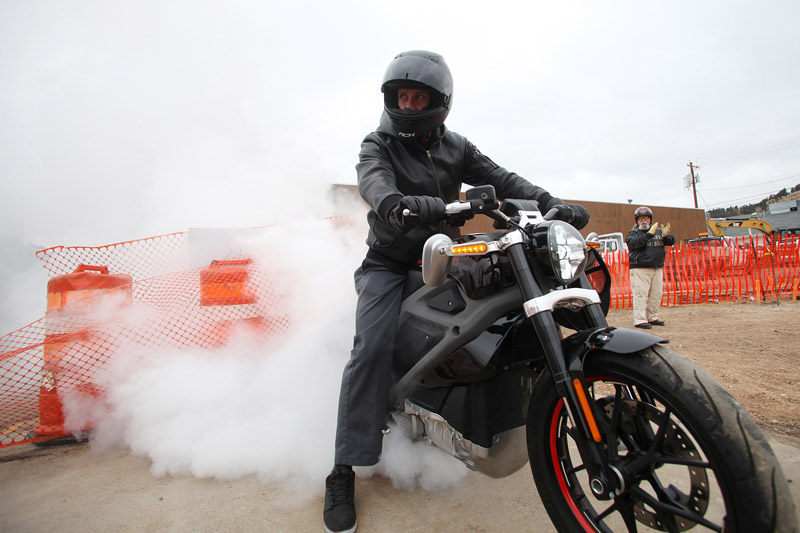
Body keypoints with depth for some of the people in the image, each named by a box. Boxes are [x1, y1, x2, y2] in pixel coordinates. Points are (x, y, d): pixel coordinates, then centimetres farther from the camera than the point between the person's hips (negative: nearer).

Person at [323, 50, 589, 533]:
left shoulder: (455, 147, 11)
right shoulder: (377, 145, -1)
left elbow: (502, 179, 0)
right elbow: (378, 190, -24)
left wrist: (551, 203, -18)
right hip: (389, 263, -3)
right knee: (372, 348, -23)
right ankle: (344, 472, -13)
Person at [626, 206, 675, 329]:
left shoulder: (659, 231, 16)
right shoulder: (633, 233, 2)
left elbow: (671, 241, 5)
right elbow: (635, 242, -18)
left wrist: (666, 236, -17)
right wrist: (650, 234, -26)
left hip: (657, 269, 6)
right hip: (640, 269, -6)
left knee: (656, 295, 11)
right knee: (641, 294, -9)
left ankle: (652, 318, 23)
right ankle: (640, 320, -7)